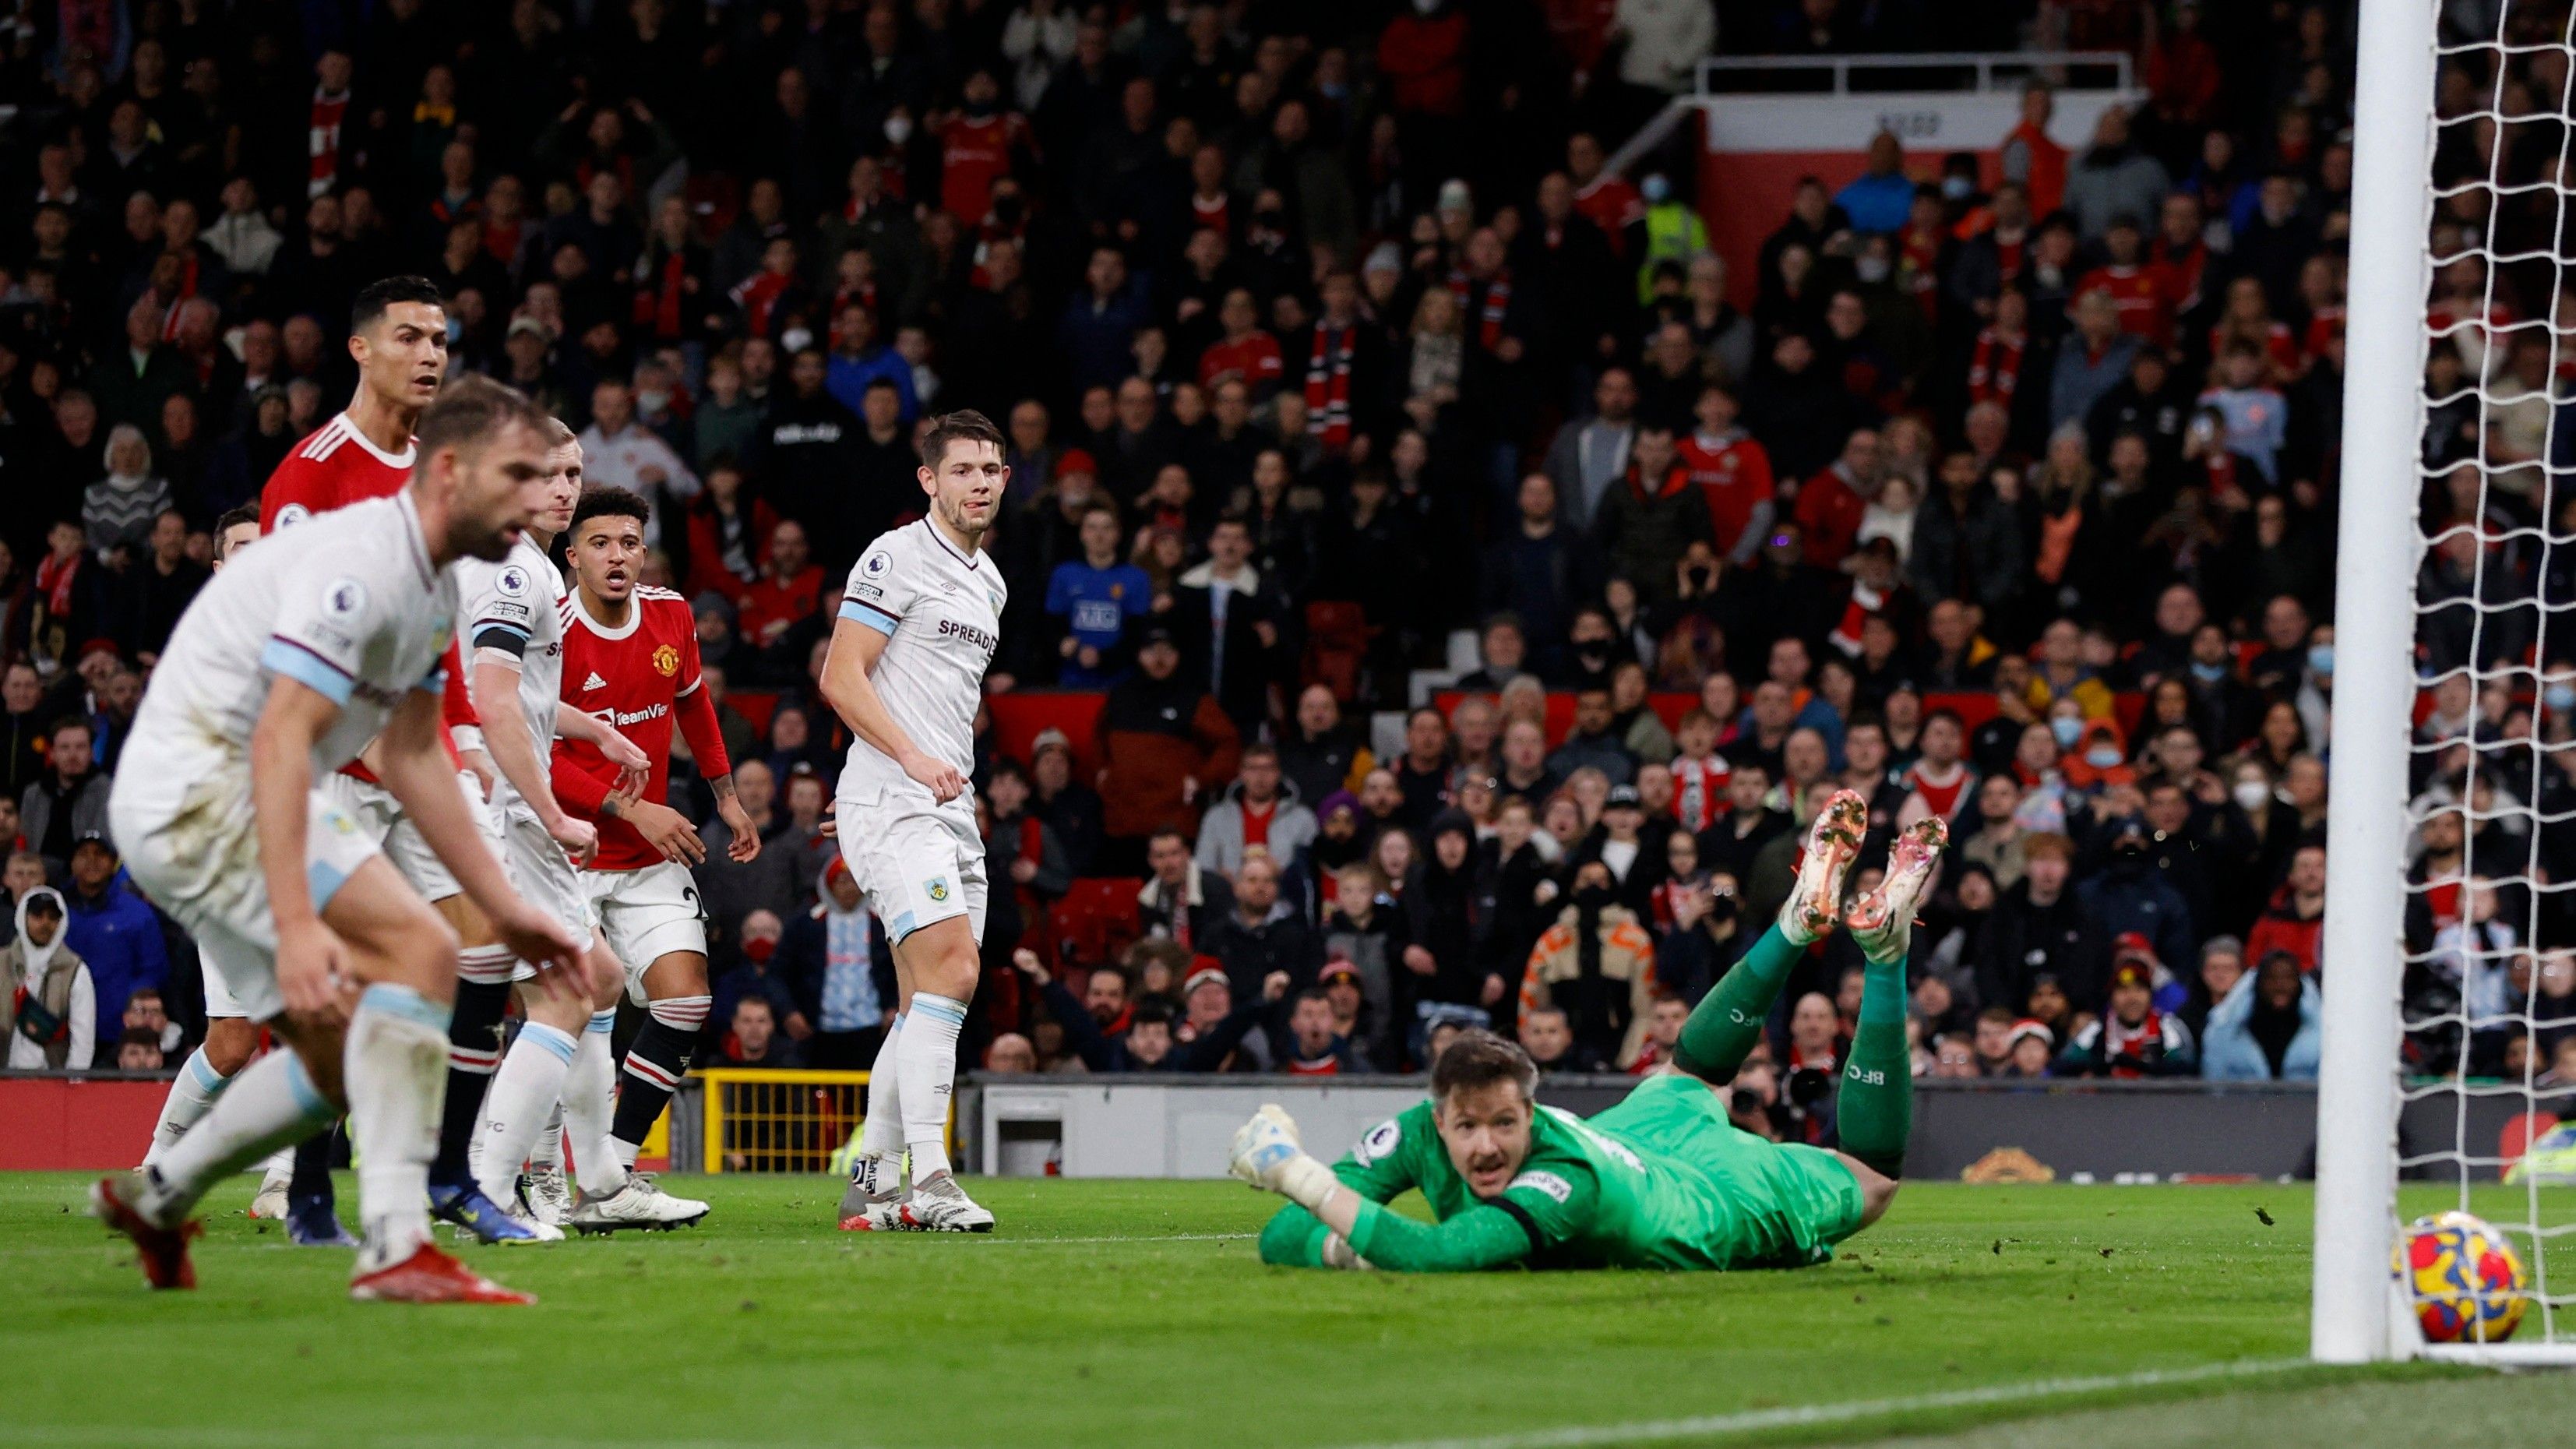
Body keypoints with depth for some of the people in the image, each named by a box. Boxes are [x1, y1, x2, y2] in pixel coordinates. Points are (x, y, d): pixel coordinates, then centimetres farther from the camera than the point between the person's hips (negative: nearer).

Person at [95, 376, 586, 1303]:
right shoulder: (361, 565, -20)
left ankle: (156, 1198, 33)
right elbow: (279, 743, -28)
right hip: (202, 784, -11)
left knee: (348, 1065, 13)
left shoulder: (432, 588, 12)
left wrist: (504, 907, 16)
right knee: (418, 949, -23)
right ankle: (396, 1248, -28)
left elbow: (411, 757, 21)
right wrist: (296, 924, -37)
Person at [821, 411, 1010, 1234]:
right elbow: (841, 678, -12)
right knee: (950, 971, -20)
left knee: (926, 1003, 7)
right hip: (889, 801, -9)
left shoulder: (990, 582, 20)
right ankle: (927, 1179, -24)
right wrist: (913, 756, -20)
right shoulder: (896, 558, -6)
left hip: (950, 809, 9)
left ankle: (872, 1183, 12)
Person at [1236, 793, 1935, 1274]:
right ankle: (1802, 922, 46)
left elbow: (1442, 1257, -65)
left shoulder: (1567, 1179, -51)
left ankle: (1884, 949, 33)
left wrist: (1306, 1180, -65)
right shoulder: (1419, 1133, -36)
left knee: (1869, 1178, 23)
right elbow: (1280, 1236, -35)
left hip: (1737, 1197, -4)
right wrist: (1340, 1246, -57)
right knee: (1688, 1076, 36)